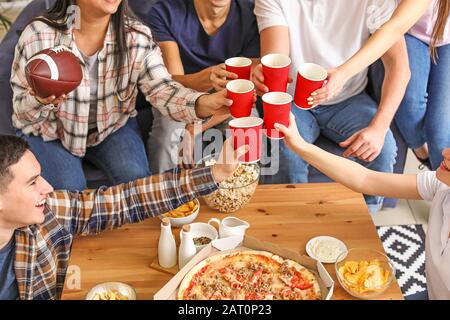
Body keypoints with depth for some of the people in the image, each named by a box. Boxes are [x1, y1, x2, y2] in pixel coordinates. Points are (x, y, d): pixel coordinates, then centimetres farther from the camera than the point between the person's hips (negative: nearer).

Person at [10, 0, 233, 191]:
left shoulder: (136, 35, -15)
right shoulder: (39, 36, -20)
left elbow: (162, 88, -21)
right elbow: (22, 108, -13)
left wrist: (202, 103, -43)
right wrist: (40, 100, -39)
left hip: (113, 124, 2)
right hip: (49, 131, -2)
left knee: (137, 178, -19)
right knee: (69, 189, -24)